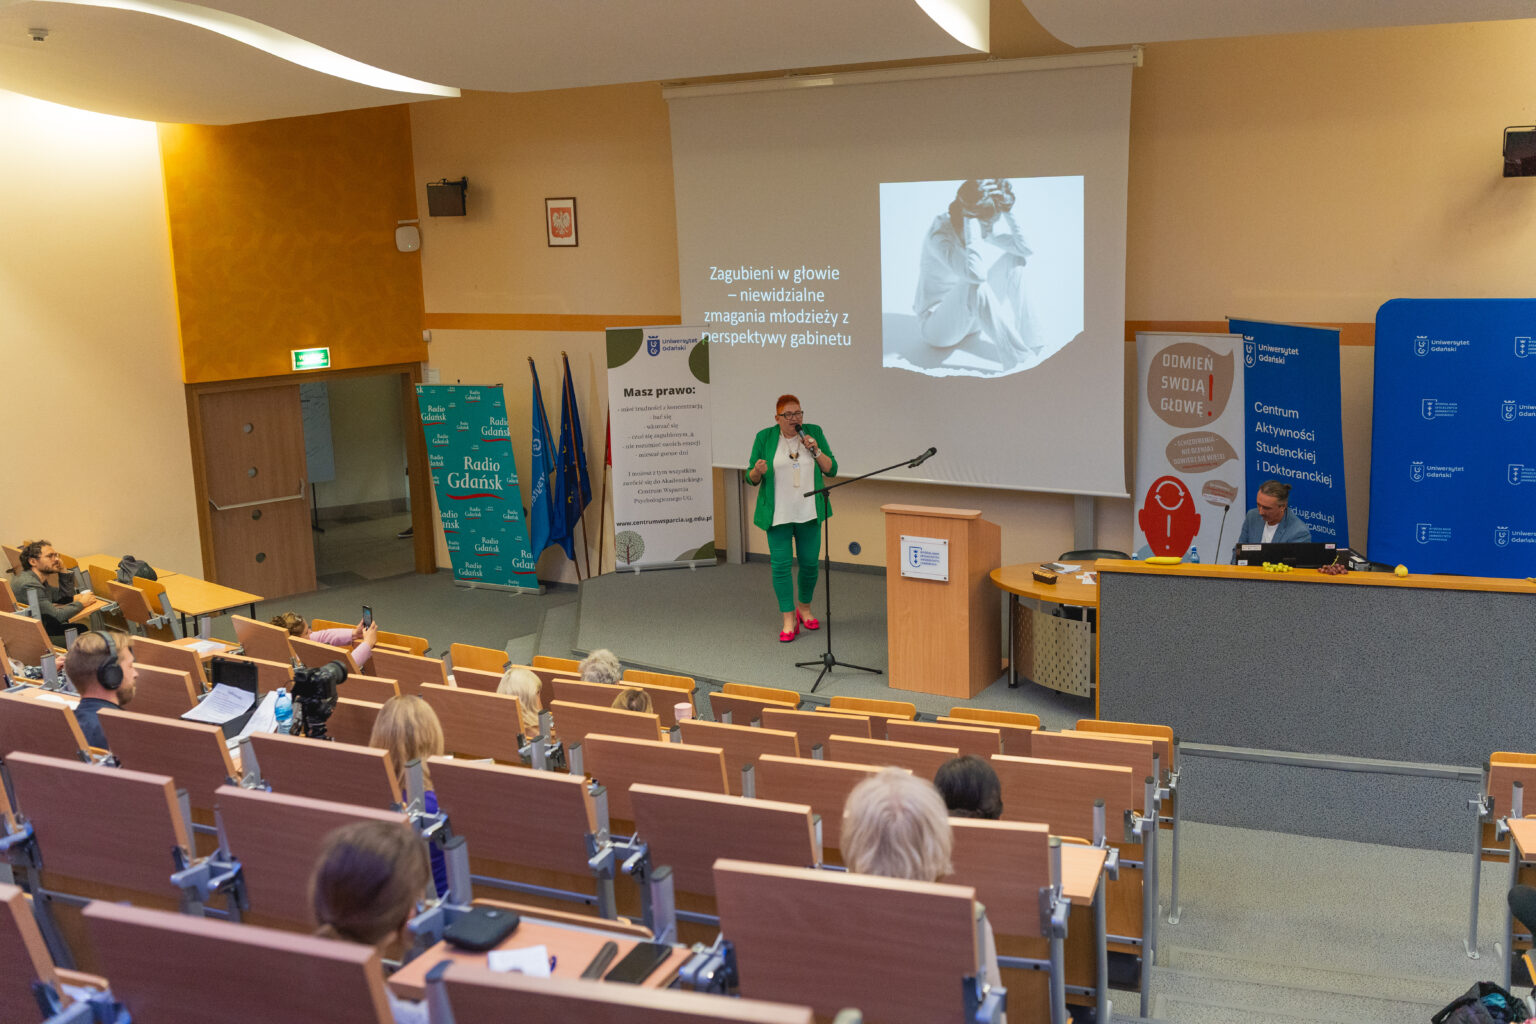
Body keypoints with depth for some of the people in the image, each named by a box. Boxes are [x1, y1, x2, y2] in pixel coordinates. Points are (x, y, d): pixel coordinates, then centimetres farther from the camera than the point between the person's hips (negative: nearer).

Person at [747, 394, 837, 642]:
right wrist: (758, 471, -21)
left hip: (808, 512, 2)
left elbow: (831, 470, 2)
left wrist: (816, 451, -13)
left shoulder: (814, 432, 3)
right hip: (778, 514, -2)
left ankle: (804, 609, 29)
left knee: (810, 563, 8)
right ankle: (789, 620, 2)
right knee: (781, 565, -4)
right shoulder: (764, 437, -1)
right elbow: (751, 478, 1)